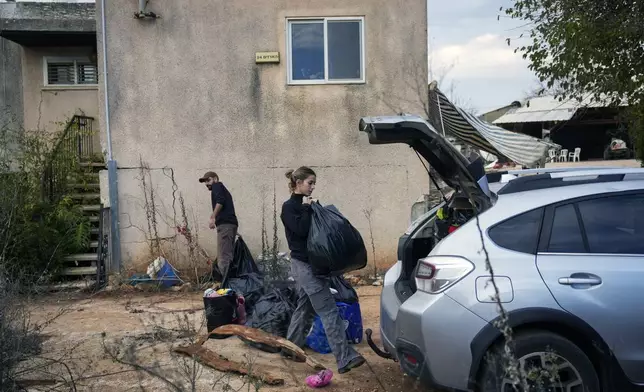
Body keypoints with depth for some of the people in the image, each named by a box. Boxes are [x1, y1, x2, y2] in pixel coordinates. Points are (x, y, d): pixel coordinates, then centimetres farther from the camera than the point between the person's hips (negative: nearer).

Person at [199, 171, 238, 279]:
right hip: (231, 223, 9)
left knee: (223, 258, -14)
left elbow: (220, 201, -13)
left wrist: (213, 217, -17)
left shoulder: (217, 185, 6)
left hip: (225, 224, -9)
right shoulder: (223, 189, 31)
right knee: (228, 256, 9)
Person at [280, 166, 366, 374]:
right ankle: (345, 358, -13)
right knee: (329, 310, -12)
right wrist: (306, 208, -13)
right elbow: (302, 230, -23)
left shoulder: (306, 205, 14)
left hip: (312, 263, 9)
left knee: (305, 307, 18)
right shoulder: (289, 207, -9)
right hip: (304, 265, -9)